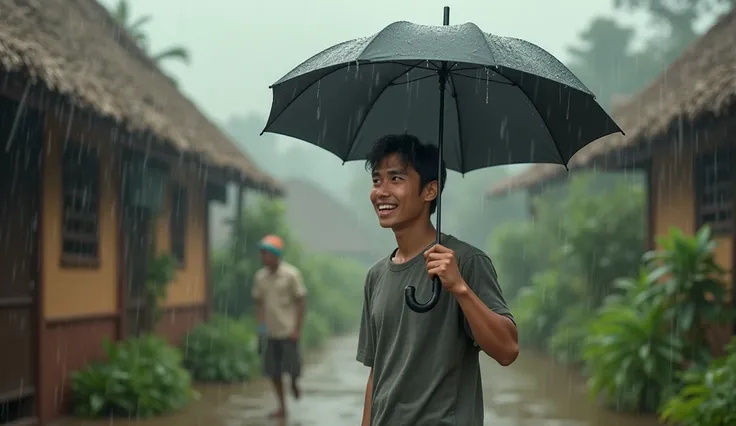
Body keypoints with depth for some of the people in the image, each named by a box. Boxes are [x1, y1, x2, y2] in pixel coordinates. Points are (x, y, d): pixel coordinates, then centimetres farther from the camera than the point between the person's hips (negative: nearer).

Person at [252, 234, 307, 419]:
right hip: (271, 332, 4)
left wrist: (297, 330, -11)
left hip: (288, 330, -4)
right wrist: (261, 323, 0)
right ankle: (282, 407, 15)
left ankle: (294, 382, 30)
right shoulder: (260, 276, 3)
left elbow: (300, 303, -6)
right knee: (273, 370, 3)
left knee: (291, 367, -5)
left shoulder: (291, 274, -9)